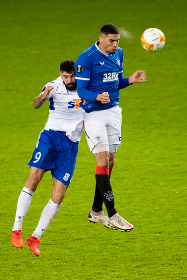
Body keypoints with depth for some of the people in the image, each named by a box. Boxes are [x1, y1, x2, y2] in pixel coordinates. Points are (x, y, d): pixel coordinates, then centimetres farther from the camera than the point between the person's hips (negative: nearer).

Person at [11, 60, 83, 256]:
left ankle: (35, 238, 1)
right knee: (34, 177, -23)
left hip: (71, 144, 4)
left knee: (59, 195, -6)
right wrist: (43, 96, -47)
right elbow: (36, 104, -24)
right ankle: (16, 230, -17)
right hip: (51, 135, -3)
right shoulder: (54, 87, -8)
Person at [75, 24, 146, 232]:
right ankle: (112, 216, -11)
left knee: (110, 162, 8)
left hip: (113, 111, 7)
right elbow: (80, 89, -15)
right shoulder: (87, 58, -15)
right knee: (103, 162, -11)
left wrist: (130, 80, -1)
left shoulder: (118, 54, 8)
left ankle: (96, 212, 20)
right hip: (94, 115, -7)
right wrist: (98, 97, -33)